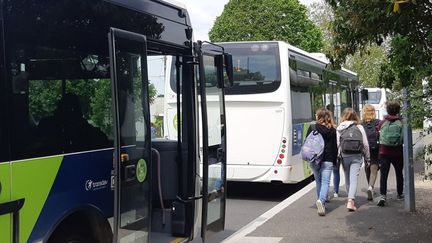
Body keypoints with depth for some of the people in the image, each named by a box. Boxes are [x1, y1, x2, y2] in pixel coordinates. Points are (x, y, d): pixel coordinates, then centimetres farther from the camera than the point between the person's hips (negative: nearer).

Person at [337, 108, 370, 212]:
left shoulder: (339, 128, 0)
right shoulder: (359, 128, 1)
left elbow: (337, 144, -6)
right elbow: (365, 144, 3)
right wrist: (367, 158, 12)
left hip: (345, 156, 1)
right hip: (356, 156, -1)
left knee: (347, 179, 16)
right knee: (354, 178, -6)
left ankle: (351, 199, 28)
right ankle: (351, 200, -21)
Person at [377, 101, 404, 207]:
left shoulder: (382, 122, -3)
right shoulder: (401, 123, -6)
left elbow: (378, 135, 5)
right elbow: (405, 138, -2)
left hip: (384, 152, 0)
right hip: (398, 153, 0)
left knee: (383, 175, -2)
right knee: (399, 174, 18)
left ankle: (383, 196, -17)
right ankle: (400, 194, 31)